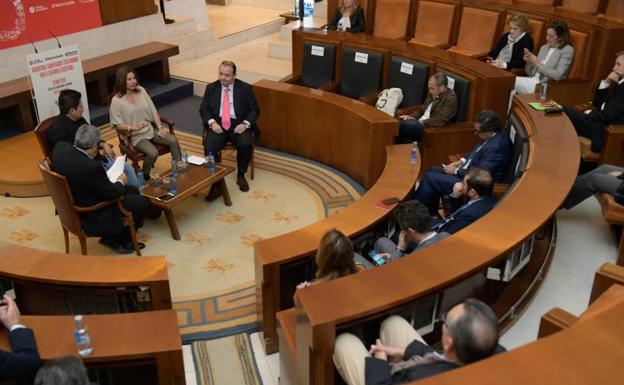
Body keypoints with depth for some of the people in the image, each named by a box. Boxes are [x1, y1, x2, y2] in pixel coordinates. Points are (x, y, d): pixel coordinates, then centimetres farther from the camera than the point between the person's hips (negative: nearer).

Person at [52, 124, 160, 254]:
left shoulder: (60, 148, -11)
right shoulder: (91, 167, -35)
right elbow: (111, 192, -21)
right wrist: (121, 182, 0)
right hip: (92, 218, -9)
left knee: (132, 191, 17)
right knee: (142, 202, 5)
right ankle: (120, 240, 26)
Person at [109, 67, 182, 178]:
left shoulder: (141, 90, 3)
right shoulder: (116, 100, -11)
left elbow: (153, 111, 6)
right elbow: (118, 124, -10)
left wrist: (160, 127, -6)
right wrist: (133, 127, -27)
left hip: (151, 129, 5)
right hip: (136, 136, -5)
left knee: (173, 140, -19)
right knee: (153, 153, -29)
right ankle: (144, 177, -3)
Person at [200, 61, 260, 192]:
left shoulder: (245, 88, 3)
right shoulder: (211, 88, 9)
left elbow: (254, 110, 2)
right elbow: (204, 109, 8)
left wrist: (245, 124, -15)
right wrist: (212, 122, -12)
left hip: (238, 125, -1)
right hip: (218, 124, 1)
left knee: (245, 144, -31)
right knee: (209, 147, -28)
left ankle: (241, 176, -7)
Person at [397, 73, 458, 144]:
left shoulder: (451, 98, -12)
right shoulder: (433, 94, 13)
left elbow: (441, 121, -20)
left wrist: (421, 123, -17)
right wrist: (412, 116, 1)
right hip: (420, 123, 9)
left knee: (404, 124, -31)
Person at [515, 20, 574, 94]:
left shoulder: (567, 50, -2)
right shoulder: (544, 47, 16)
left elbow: (557, 75, -16)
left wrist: (539, 64, -15)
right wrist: (528, 62, -3)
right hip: (533, 81, 6)